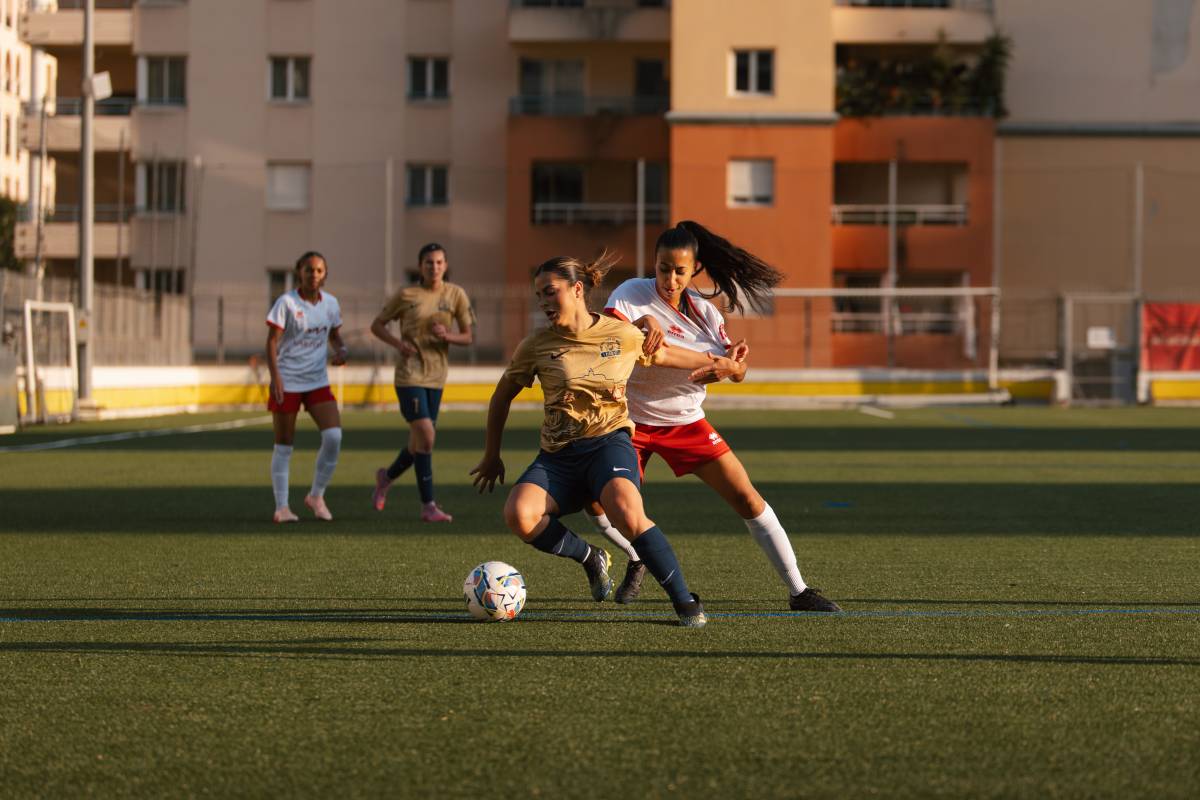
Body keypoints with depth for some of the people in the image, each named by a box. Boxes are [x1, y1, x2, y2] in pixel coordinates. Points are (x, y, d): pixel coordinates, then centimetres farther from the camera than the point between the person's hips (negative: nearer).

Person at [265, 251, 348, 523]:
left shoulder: (330, 303, 5)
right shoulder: (287, 303, -9)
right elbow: (272, 342, -11)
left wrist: (341, 350, -6)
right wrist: (275, 377, -21)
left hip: (318, 382, 4)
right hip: (287, 382, -4)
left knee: (334, 435, -13)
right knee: (284, 446, 2)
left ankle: (316, 496, 5)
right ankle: (281, 507, 10)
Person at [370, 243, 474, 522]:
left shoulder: (456, 295, 3)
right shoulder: (406, 295, -4)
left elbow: (469, 336, 5)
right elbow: (377, 325, 5)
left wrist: (447, 336, -17)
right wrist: (398, 343, -14)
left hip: (436, 377, 4)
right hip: (409, 376, -4)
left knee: (419, 443, 11)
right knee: (426, 437, -16)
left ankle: (387, 476, 41)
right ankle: (428, 506, -9)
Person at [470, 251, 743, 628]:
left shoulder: (623, 335, 1)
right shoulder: (536, 346, 1)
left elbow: (665, 355, 22)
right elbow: (502, 396, 15)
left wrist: (715, 362, 32)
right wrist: (492, 455, 21)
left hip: (609, 441, -2)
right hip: (558, 455, 2)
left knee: (626, 513, -34)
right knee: (518, 514, -28)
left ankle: (685, 602, -20)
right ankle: (590, 558, 0)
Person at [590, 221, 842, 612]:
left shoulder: (704, 312, -2)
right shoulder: (633, 293, -12)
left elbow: (737, 371, -3)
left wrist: (734, 363, -28)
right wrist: (642, 321, -49)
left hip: (685, 422, 2)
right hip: (630, 420, -2)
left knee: (746, 497, -7)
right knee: (597, 505, -13)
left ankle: (798, 591, -1)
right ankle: (638, 560, 22)